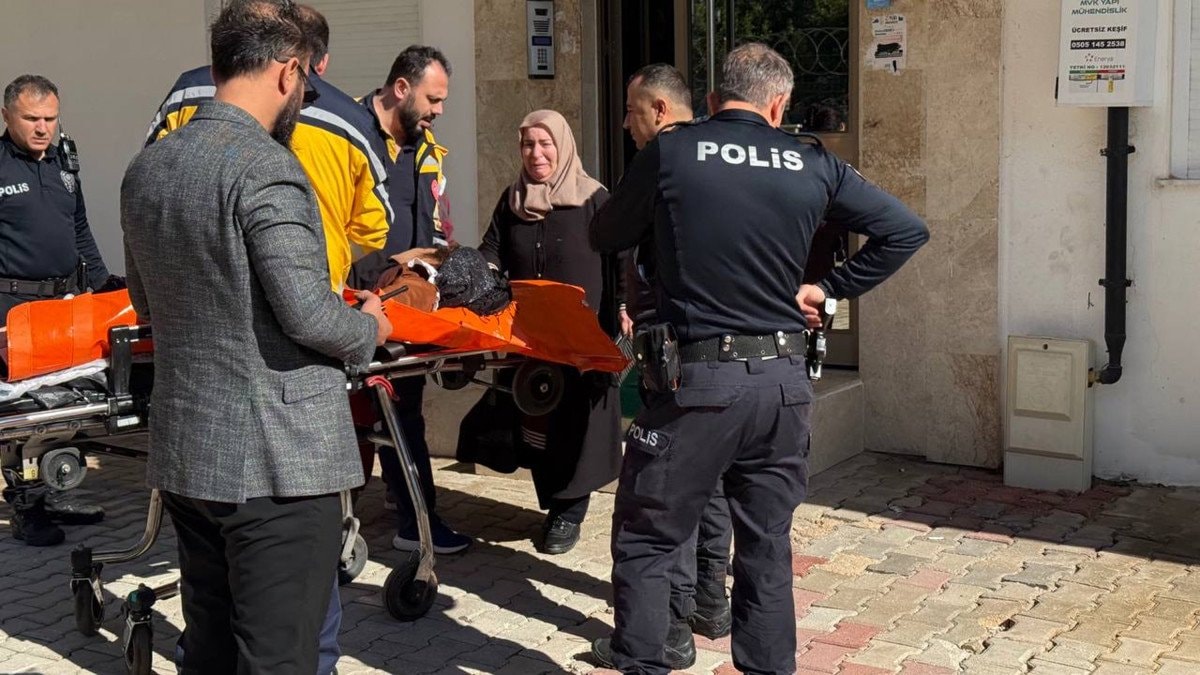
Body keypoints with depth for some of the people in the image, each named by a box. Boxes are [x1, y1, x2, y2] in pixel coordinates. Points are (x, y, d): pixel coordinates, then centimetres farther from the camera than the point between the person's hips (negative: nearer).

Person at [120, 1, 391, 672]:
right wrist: (368, 330, -1)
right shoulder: (267, 169, -16)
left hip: (184, 453, 8)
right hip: (278, 459, -8)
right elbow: (308, 314, -20)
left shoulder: (145, 169, 10)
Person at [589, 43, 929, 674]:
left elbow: (605, 237, 10)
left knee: (644, 538, 12)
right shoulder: (813, 165, 3)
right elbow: (907, 230, 9)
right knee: (767, 544, 16)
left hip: (695, 380, -3)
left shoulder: (668, 153, -5)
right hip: (783, 383, 4)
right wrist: (828, 288, 12)